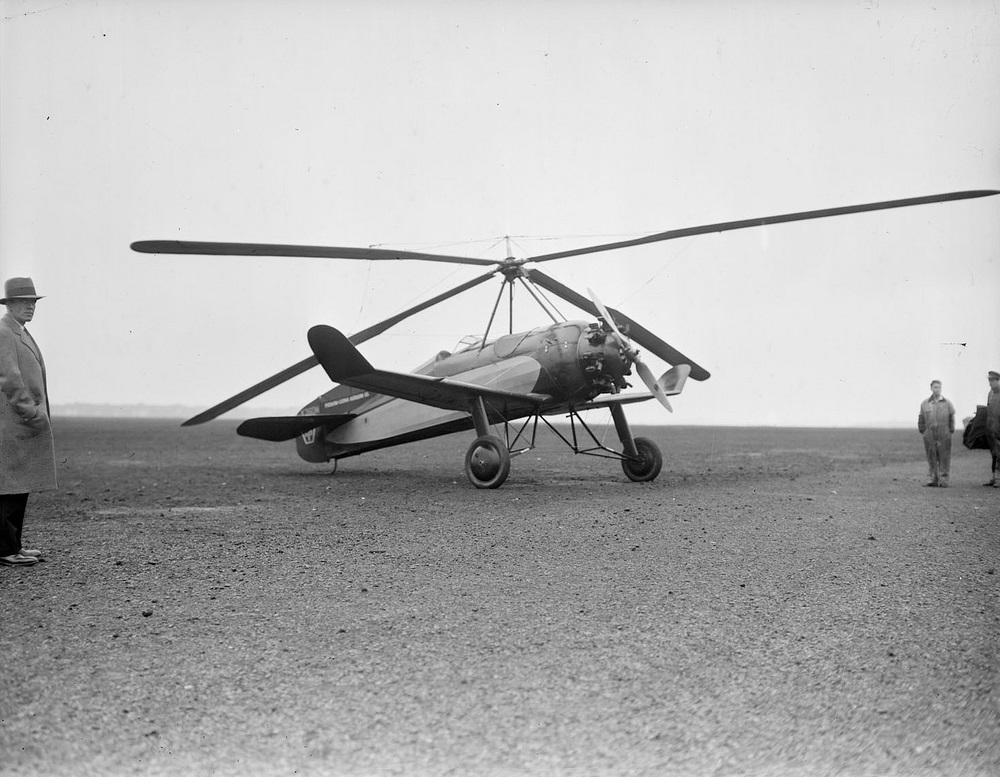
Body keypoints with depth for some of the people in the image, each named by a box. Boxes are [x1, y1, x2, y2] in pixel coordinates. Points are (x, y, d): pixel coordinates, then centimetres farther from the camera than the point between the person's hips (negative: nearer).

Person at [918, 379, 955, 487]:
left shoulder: (947, 403, 5)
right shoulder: (924, 404, 8)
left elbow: (951, 419, 10)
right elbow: (921, 420, 12)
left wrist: (951, 432, 4)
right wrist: (923, 431, 6)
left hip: (944, 434, -1)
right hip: (929, 434, 1)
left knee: (944, 458, -4)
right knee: (932, 458, 2)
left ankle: (943, 480, -2)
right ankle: (934, 479, 8)